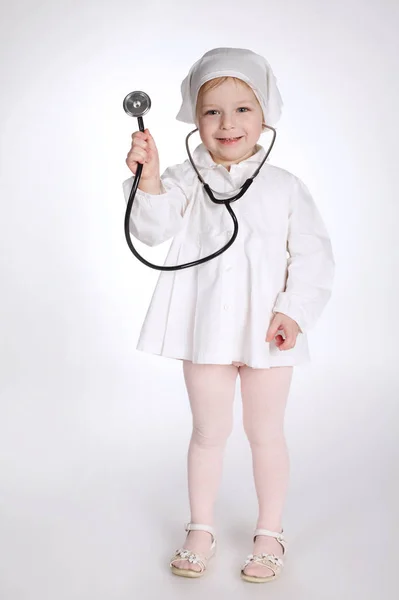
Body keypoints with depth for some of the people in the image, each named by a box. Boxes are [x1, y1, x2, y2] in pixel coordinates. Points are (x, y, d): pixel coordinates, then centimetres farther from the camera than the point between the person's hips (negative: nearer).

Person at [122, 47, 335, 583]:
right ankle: (201, 530, 31)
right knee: (208, 431, 13)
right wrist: (148, 181, -33)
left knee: (266, 433, 12)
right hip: (205, 328, 0)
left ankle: (270, 533, 30)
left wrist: (294, 311, -11)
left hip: (267, 332, 0)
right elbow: (154, 229, -16)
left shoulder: (285, 187, 0)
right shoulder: (186, 180, 0)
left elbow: (313, 254, 0)